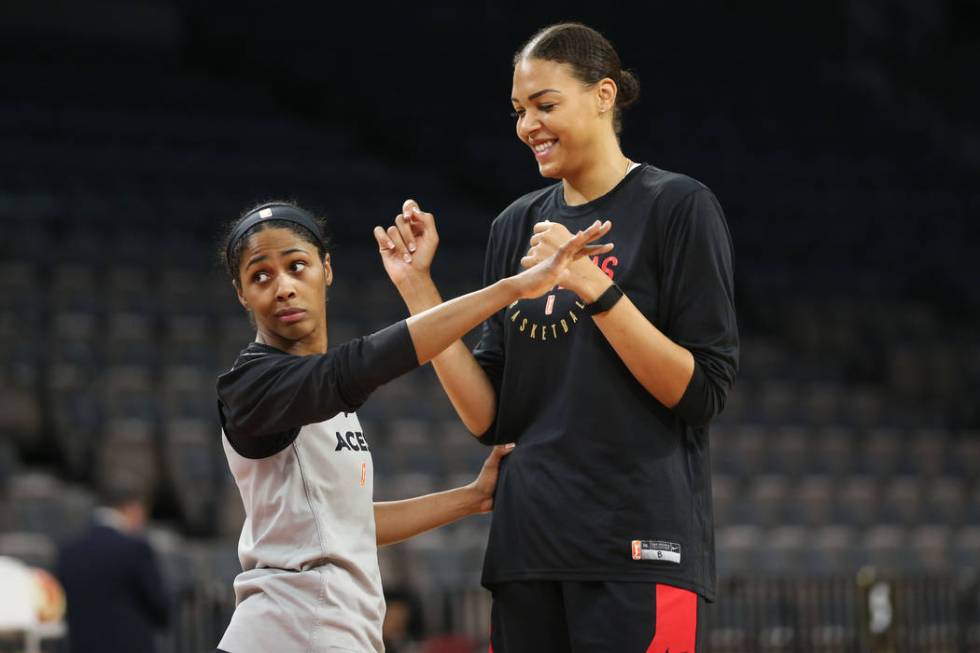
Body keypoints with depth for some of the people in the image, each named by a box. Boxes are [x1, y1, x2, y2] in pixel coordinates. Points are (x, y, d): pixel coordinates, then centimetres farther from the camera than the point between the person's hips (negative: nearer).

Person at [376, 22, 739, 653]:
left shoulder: (677, 206, -2)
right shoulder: (518, 226, 14)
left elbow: (703, 393, -9)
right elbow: (491, 417, 11)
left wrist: (593, 287, -17)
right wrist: (418, 288, 4)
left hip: (638, 545, -5)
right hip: (529, 549, 5)